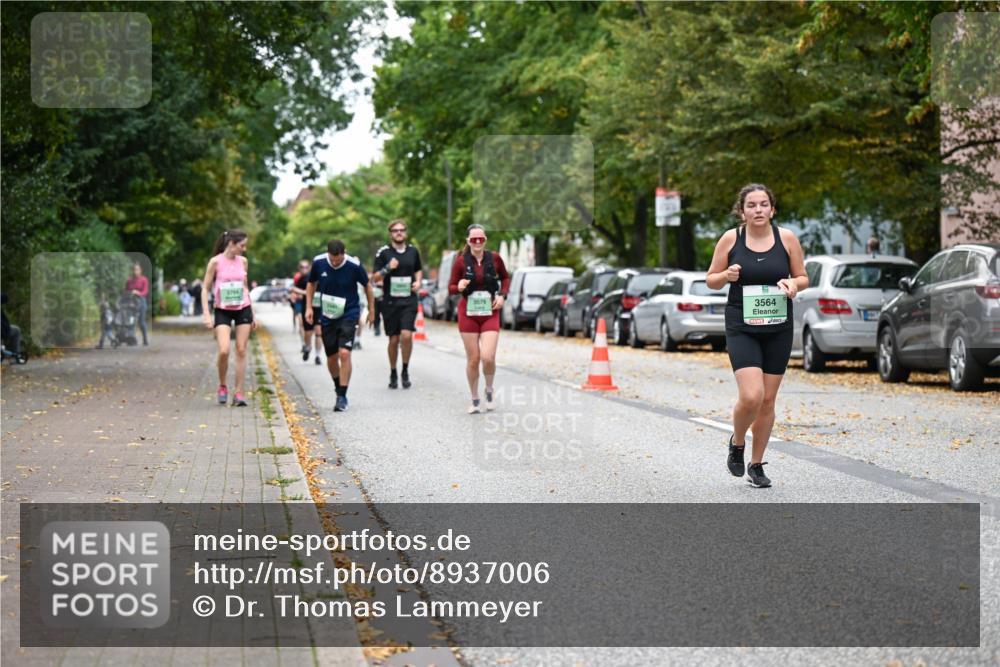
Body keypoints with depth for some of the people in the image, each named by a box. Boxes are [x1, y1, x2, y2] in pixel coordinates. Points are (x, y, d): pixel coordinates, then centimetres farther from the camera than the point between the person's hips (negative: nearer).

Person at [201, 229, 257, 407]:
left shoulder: (243, 262, 5)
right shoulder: (216, 262, -8)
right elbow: (205, 289, -4)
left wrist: (253, 314, 16)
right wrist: (207, 314, -13)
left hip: (243, 310, 4)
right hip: (223, 311, -4)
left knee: (241, 351, 1)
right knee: (224, 351, -16)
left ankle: (238, 394, 5)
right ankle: (222, 387, 8)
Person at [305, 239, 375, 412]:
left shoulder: (354, 265, -16)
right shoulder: (318, 262, -9)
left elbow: (367, 286, 1)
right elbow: (311, 283, 10)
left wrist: (371, 310, 7)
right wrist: (309, 307, 5)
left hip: (349, 314, -3)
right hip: (327, 315, 3)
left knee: (344, 353, -17)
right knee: (331, 358, 7)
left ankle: (342, 396, -10)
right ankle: (338, 388, 32)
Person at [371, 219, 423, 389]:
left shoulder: (413, 251, 8)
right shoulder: (383, 252, -1)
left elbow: (419, 270, 26)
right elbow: (375, 278, 0)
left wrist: (418, 282, 6)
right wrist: (387, 268, -17)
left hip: (409, 300, 1)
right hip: (390, 301, -1)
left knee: (406, 335, -16)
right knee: (394, 340, 3)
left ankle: (405, 371, 1)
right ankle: (393, 373, 21)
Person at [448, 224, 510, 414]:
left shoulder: (494, 258, 0)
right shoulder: (461, 261, -4)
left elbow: (505, 278, 17)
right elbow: (450, 287, 1)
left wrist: (502, 295, 1)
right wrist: (459, 287, -21)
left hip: (490, 314, 0)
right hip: (468, 313, 0)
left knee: (488, 357, -13)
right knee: (473, 359, 3)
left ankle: (489, 391, 15)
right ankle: (474, 400, 19)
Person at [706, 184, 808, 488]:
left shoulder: (787, 238, -1)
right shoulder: (730, 239, -3)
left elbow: (803, 278, 9)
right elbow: (711, 280, 6)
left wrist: (793, 284, -13)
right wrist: (727, 276, -16)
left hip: (778, 329, 2)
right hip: (741, 328, -2)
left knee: (768, 400, 7)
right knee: (751, 396, -18)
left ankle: (756, 464, 24)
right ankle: (737, 443, 14)